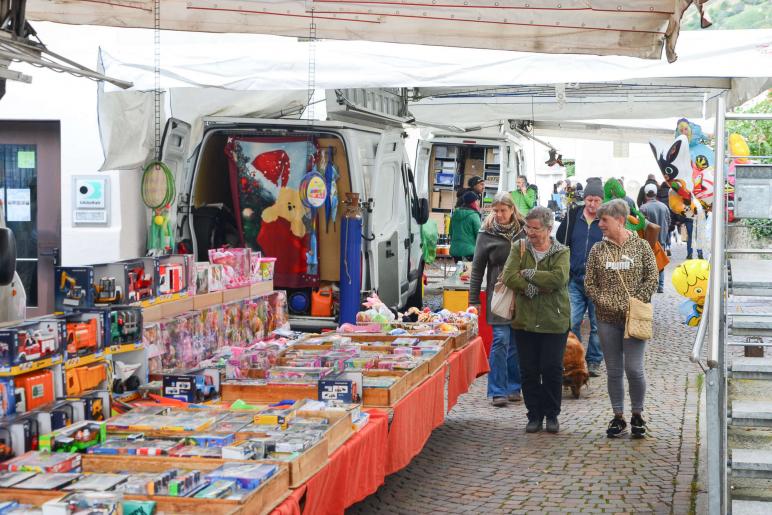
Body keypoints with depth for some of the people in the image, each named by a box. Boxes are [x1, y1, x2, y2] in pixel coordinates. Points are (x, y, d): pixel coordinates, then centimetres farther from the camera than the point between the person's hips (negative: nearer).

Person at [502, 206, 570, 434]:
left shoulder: (561, 252, 0)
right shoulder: (519, 249, 5)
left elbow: (559, 278, -19)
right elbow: (509, 276, -10)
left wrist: (528, 274, -14)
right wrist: (541, 286, -16)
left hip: (554, 321, -2)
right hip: (524, 320, 2)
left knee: (552, 370, 2)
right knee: (528, 371, 7)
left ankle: (552, 415, 18)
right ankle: (534, 415, 19)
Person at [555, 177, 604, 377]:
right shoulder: (573, 216, 3)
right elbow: (561, 244, 9)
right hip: (575, 279, 1)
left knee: (597, 324, 8)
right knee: (571, 323, 0)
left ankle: (593, 361, 20)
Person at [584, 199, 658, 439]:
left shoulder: (640, 246, 1)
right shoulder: (597, 250, 7)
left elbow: (652, 279, 0)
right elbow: (589, 283, 7)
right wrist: (604, 302, -8)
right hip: (607, 319, 3)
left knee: (634, 369, -6)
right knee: (613, 371, 7)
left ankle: (637, 415, 13)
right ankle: (618, 417, 17)